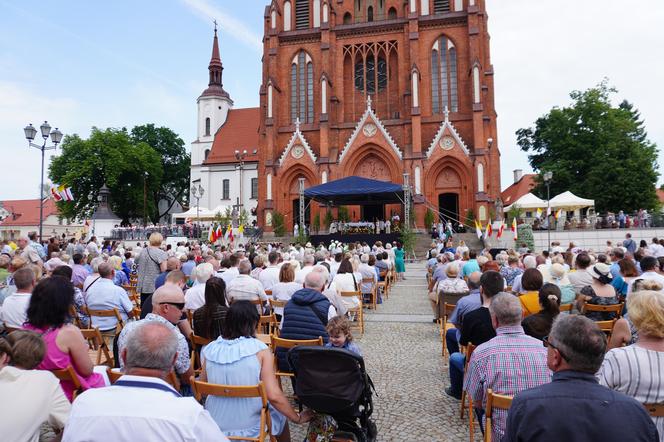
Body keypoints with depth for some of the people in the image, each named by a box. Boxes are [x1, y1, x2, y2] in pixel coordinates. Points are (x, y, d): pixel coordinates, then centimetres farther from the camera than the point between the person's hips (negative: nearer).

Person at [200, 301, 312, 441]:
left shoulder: (210, 350, -7)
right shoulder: (260, 350, -17)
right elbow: (274, 396, -21)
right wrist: (298, 418, -6)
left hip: (215, 425, 3)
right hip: (250, 426, -3)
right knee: (280, 413, 27)